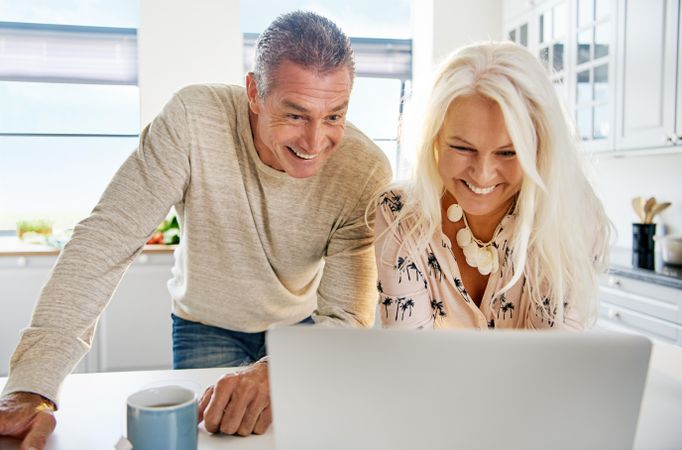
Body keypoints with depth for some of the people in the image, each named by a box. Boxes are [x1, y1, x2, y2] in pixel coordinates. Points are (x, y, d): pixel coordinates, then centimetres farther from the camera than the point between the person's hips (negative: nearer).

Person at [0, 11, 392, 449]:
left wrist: (275, 374, -48)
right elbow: (107, 239, -27)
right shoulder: (193, 119, -28)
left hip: (303, 325, 1)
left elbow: (348, 319, -26)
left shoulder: (367, 172, -26)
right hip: (207, 326, -1)